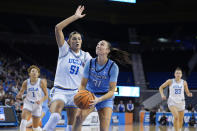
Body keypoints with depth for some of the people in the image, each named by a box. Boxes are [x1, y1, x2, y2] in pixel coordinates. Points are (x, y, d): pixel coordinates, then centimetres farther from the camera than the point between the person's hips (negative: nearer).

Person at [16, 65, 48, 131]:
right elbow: (21, 92, 5)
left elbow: (46, 95, -5)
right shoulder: (26, 82, -8)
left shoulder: (41, 82, -12)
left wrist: (41, 101, -24)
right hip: (28, 103, 1)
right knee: (24, 118, -29)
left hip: (37, 104, -1)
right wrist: (19, 96, -19)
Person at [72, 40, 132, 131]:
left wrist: (99, 99, -35)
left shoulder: (113, 67, -17)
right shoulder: (90, 63, -11)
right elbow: (83, 85, -5)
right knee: (78, 117, -25)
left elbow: (111, 91, -18)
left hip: (105, 98, -1)